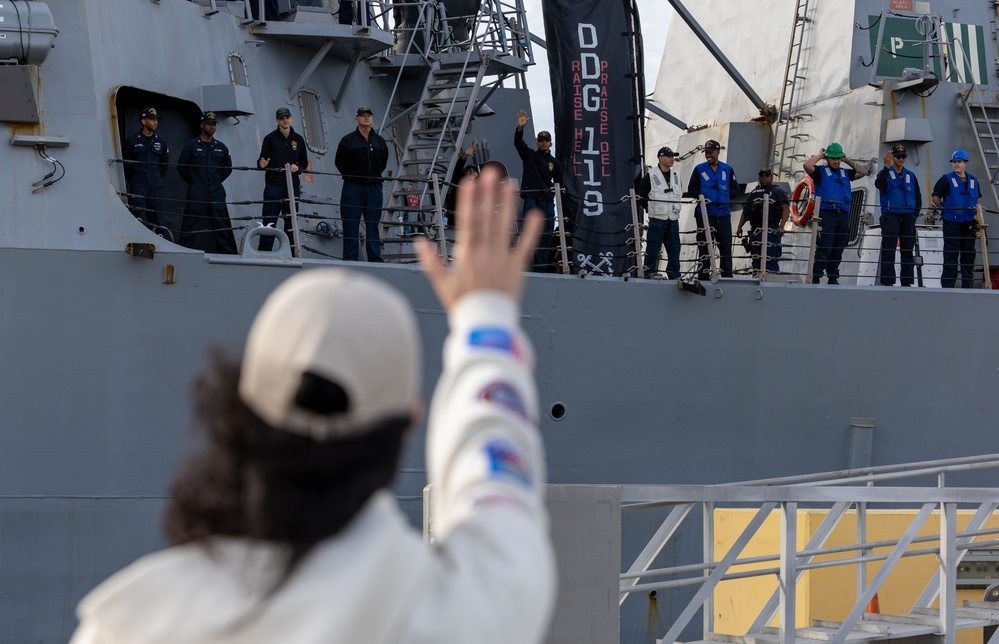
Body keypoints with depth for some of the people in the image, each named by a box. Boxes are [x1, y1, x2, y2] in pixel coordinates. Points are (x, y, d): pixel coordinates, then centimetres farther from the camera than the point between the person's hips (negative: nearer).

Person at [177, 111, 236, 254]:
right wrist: (192, 182, 4)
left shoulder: (221, 147, 11)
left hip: (216, 192, 4)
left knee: (221, 224, 6)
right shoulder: (192, 145, 0)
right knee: (191, 223, -5)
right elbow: (181, 166, 2)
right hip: (196, 193, -4)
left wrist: (218, 180, 14)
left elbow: (228, 167, 23)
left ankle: (226, 251, 11)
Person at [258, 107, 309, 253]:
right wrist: (262, 164, -21)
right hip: (274, 186, -3)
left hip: (293, 186, 3)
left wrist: (298, 168, -4)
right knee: (269, 222, -5)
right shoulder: (270, 138, 3)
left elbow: (304, 163, 17)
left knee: (291, 223, 5)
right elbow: (262, 162, 2)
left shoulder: (298, 139, 12)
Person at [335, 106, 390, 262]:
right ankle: (350, 258, 0)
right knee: (351, 224, -3)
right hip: (353, 187, -3)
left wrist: (375, 176, 9)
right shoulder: (348, 140, 2)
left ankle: (375, 258, 7)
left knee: (373, 224, 4)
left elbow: (384, 161, 19)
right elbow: (339, 162, 6)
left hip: (374, 187, 3)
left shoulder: (379, 141, 11)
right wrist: (351, 177, 1)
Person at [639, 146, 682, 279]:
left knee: (674, 248, 6)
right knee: (653, 248, -6)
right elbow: (641, 196, 0)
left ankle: (674, 275, 13)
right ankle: (648, 274, -2)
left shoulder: (676, 176, 11)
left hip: (673, 219, 5)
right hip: (657, 219, -5)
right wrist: (650, 208, 1)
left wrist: (675, 208, 15)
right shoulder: (650, 176, -6)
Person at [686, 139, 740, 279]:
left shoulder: (727, 169, 9)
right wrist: (704, 196, -9)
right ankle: (704, 276, 4)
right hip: (704, 213, -1)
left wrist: (724, 195, -5)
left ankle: (727, 276, 5)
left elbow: (735, 190, 9)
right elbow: (692, 190, 4)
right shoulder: (699, 169, 6)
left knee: (725, 245, 0)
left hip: (723, 214, 1)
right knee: (704, 245, 0)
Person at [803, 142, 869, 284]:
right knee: (824, 248, -12)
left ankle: (833, 278, 12)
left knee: (838, 250, 6)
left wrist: (848, 161, 17)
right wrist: (820, 155, 2)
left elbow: (863, 172, 22)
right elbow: (807, 165, -11)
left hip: (843, 215, 5)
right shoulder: (820, 171, 6)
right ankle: (816, 277, -10)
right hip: (826, 213, -5)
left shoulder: (845, 173, 21)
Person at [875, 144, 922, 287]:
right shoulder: (886, 173, 3)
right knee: (888, 250, -8)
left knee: (908, 250, 5)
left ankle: (907, 282, 9)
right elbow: (879, 184, -20)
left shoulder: (910, 175, 16)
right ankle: (887, 282, -8)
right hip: (890, 215, -4)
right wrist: (887, 167, -29)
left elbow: (918, 197, 18)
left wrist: (914, 215, 6)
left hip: (908, 217, 4)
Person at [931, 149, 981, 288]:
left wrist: (975, 209, 13)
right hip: (952, 222, -5)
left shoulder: (973, 180, 13)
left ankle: (967, 285, 13)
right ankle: (948, 285, -4)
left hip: (969, 223, 5)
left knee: (969, 254, 7)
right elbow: (935, 197, -1)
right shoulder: (947, 179, -1)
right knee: (951, 255, -6)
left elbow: (978, 197, 28)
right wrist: (945, 209, -2)